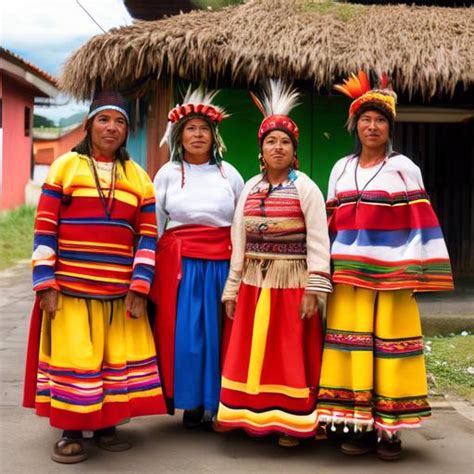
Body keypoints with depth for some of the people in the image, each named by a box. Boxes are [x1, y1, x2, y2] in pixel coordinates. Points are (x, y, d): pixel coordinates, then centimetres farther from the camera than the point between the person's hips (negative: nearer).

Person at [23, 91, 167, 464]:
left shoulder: (138, 177, 10)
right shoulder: (64, 167, 3)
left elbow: (148, 235, 5)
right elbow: (44, 229, -2)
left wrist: (140, 287, -4)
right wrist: (45, 284, -9)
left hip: (121, 290, 3)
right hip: (69, 287, -3)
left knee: (120, 358, 7)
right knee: (72, 357, 1)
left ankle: (106, 426, 24)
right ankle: (70, 432, 16)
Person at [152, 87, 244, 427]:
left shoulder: (229, 173, 9)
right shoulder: (168, 173, 7)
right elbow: (153, 225, 8)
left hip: (221, 263, 1)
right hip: (179, 262, -1)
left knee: (216, 332, 4)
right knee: (182, 333, -2)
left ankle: (213, 403, 17)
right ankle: (189, 402, 13)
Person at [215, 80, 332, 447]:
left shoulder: (306, 188, -4)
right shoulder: (250, 188, 10)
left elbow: (318, 241, -8)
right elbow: (239, 241, 11)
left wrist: (314, 289, -15)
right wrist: (232, 288, 7)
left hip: (292, 283, -4)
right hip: (253, 283, 5)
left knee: (289, 355, 3)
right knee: (251, 353, 10)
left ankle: (290, 424, 15)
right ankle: (248, 415, 24)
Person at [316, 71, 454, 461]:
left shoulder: (404, 168, 2)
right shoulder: (341, 168, 13)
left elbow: (419, 222, -2)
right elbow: (332, 224, 13)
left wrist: (415, 270, -10)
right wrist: (327, 269, 8)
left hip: (391, 274, -3)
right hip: (348, 273, 3)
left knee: (389, 345, -1)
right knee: (353, 346, 3)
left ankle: (390, 429, 8)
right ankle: (361, 425, 12)